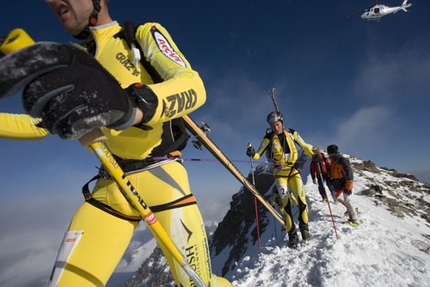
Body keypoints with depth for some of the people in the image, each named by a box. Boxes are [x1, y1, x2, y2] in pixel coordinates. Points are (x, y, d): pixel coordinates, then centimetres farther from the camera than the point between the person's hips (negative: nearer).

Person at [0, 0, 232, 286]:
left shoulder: (144, 34, 0)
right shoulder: (74, 57, 15)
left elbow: (194, 86, -19)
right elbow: (38, 124, 21)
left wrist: (131, 106, -38)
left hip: (160, 177, -4)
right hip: (109, 186, 5)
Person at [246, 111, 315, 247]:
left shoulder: (291, 133, -3)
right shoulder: (268, 138, -9)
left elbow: (304, 146, 9)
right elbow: (259, 154, -9)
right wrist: (253, 154, -30)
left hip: (293, 170, 2)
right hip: (280, 172, -2)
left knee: (301, 199, -6)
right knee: (286, 202, -7)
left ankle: (304, 226, 18)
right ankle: (292, 234, 6)